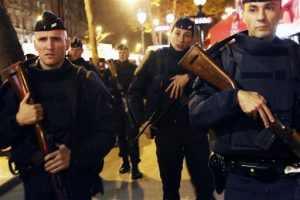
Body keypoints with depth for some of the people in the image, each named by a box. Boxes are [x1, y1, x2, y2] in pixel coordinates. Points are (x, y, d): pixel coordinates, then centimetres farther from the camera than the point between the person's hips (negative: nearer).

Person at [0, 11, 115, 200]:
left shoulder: (87, 82, -5)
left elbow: (107, 132, -7)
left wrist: (75, 156, -21)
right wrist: (17, 121, -20)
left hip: (77, 179, -1)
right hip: (34, 181, 2)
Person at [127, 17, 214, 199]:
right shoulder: (155, 58, 2)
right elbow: (135, 92, 5)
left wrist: (189, 77, -20)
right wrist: (142, 121, 0)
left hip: (195, 128, 1)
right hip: (165, 130, 0)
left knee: (203, 181, 6)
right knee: (170, 182, 14)